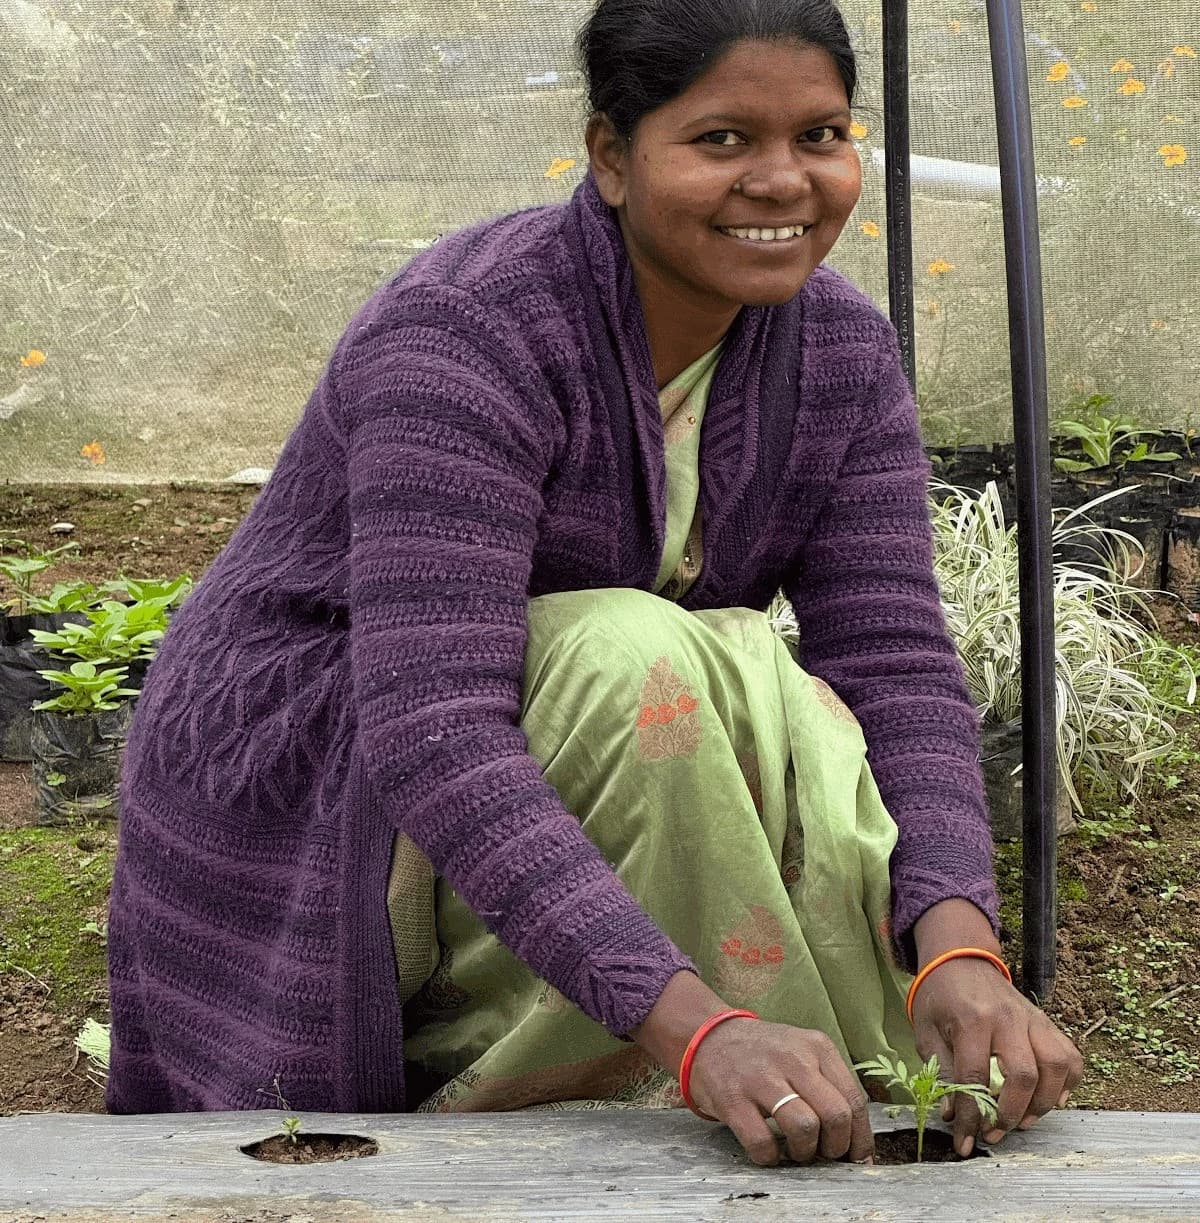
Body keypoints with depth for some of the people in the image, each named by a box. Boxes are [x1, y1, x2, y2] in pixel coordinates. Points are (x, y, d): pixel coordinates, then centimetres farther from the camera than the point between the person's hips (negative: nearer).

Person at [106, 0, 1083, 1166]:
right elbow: (430, 734, -37)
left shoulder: (843, 357, -5)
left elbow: (898, 671, -13)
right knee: (637, 662, -32)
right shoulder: (467, 334, -27)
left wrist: (960, 953, -33)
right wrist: (695, 1027, -48)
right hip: (302, 798, -6)